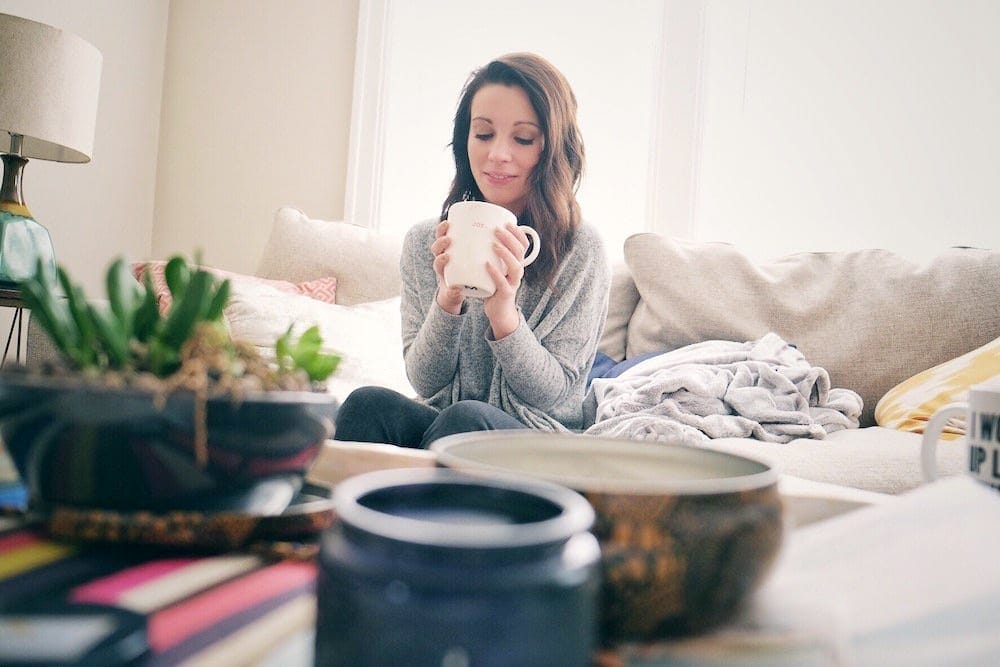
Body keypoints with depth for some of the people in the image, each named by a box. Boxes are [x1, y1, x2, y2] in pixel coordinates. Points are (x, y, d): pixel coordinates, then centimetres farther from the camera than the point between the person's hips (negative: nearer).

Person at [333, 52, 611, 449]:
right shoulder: (424, 241, 3)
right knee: (370, 403, -28)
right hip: (439, 425, 2)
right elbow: (424, 383, 0)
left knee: (465, 419, -33)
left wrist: (505, 315, -24)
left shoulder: (581, 251, -7)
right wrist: (447, 300, -19)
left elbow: (555, 394, -7)